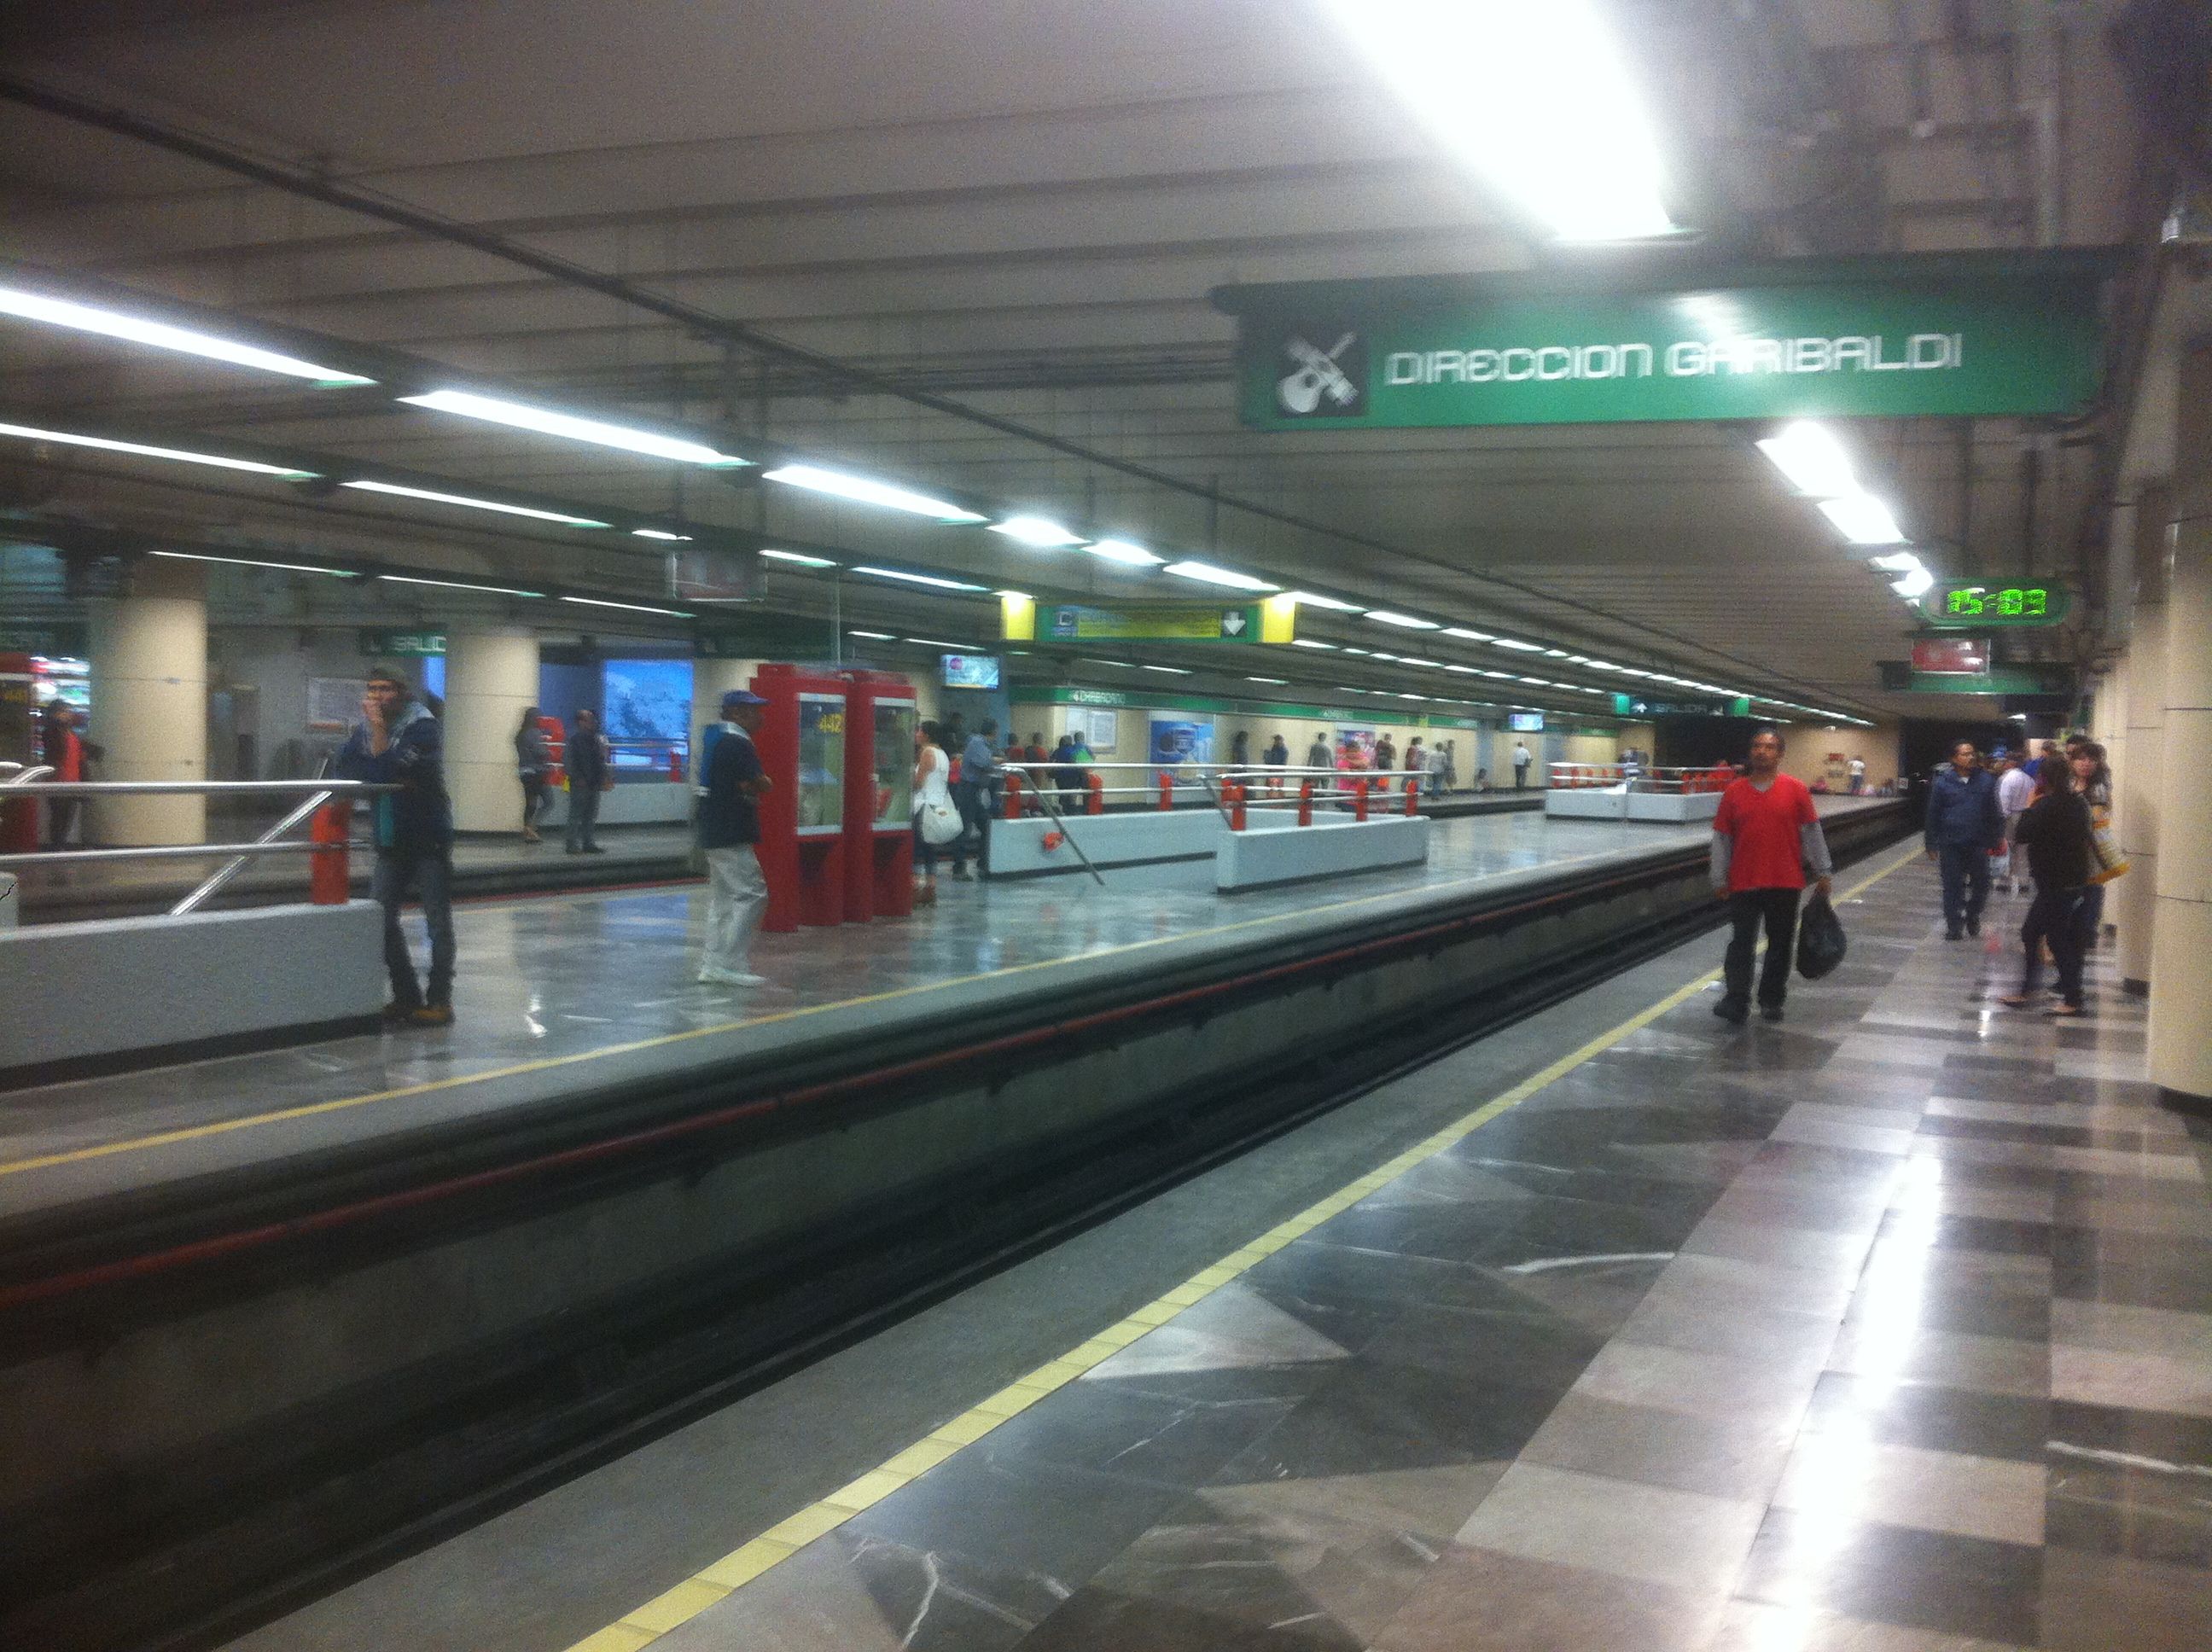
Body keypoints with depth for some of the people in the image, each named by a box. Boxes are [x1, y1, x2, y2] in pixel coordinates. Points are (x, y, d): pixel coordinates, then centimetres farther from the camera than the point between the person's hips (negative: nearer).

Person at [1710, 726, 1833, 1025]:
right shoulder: (1734, 792, 2)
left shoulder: (1795, 790, -1)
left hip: (1786, 883, 0)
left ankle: (1772, 999, 22)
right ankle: (1736, 1002, 1)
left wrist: (1822, 872, 4)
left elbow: (1812, 832, 4)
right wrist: (1719, 880, 5)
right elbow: (1721, 838, 5)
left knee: (1781, 944, 9)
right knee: (1742, 943, -1)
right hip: (1743, 884, 0)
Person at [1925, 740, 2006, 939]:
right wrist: (1932, 845, 3)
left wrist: (1997, 838, 5)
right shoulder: (1943, 782, -4)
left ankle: (1973, 916, 32)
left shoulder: (1986, 780, 0)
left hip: (1978, 844, 1)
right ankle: (1954, 924, 17)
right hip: (1951, 845, -1)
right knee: (1952, 885, 5)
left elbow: (1995, 812, 7)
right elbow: (1933, 815, 2)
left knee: (1981, 883, 8)